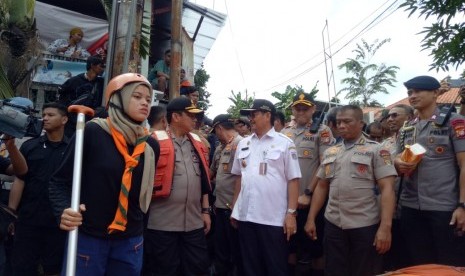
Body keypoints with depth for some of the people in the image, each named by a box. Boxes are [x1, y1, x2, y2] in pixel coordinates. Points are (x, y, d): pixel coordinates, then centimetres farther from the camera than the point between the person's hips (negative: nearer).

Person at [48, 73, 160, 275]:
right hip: (87, 238, -4)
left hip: (130, 241, 4)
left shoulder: (150, 146, 2)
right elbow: (59, 181, -6)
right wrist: (63, 210, -23)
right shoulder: (93, 132, -10)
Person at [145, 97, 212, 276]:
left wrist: (205, 210, 14)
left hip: (194, 222, 5)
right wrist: (145, 212, -6)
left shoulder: (197, 142, 11)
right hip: (163, 223, -5)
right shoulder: (156, 142, -7)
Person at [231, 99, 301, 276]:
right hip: (246, 216, 5)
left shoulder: (284, 143, -4)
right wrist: (234, 208, 13)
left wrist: (291, 213, -11)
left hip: (274, 218, -4)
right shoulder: (243, 144, 10)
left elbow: (293, 180, -6)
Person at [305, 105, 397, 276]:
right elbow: (321, 187, 14)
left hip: (365, 226, -4)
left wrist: (385, 226, -18)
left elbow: (387, 189, -10)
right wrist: (311, 219, 9)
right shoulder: (330, 152, 11)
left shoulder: (376, 150, -3)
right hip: (333, 225, 4)